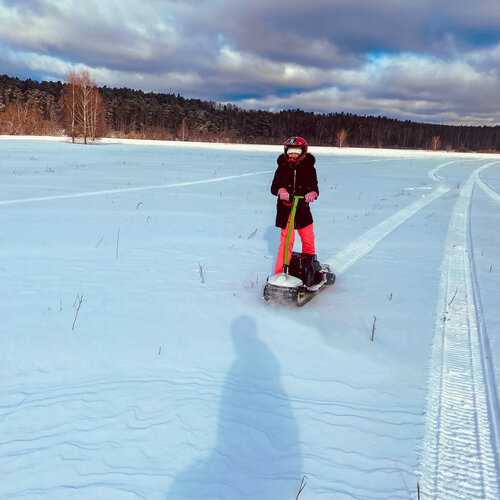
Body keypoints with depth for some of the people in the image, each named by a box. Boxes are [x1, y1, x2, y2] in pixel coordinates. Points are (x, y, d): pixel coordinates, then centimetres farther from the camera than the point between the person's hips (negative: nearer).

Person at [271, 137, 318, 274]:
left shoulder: (309, 169, 5)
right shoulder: (282, 168, 4)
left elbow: (314, 187, 7)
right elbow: (273, 188, 6)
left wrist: (312, 193, -16)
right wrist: (280, 190, -17)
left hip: (303, 208, 2)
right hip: (285, 208, -2)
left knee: (308, 240, 7)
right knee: (287, 239, -11)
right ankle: (280, 272, -4)